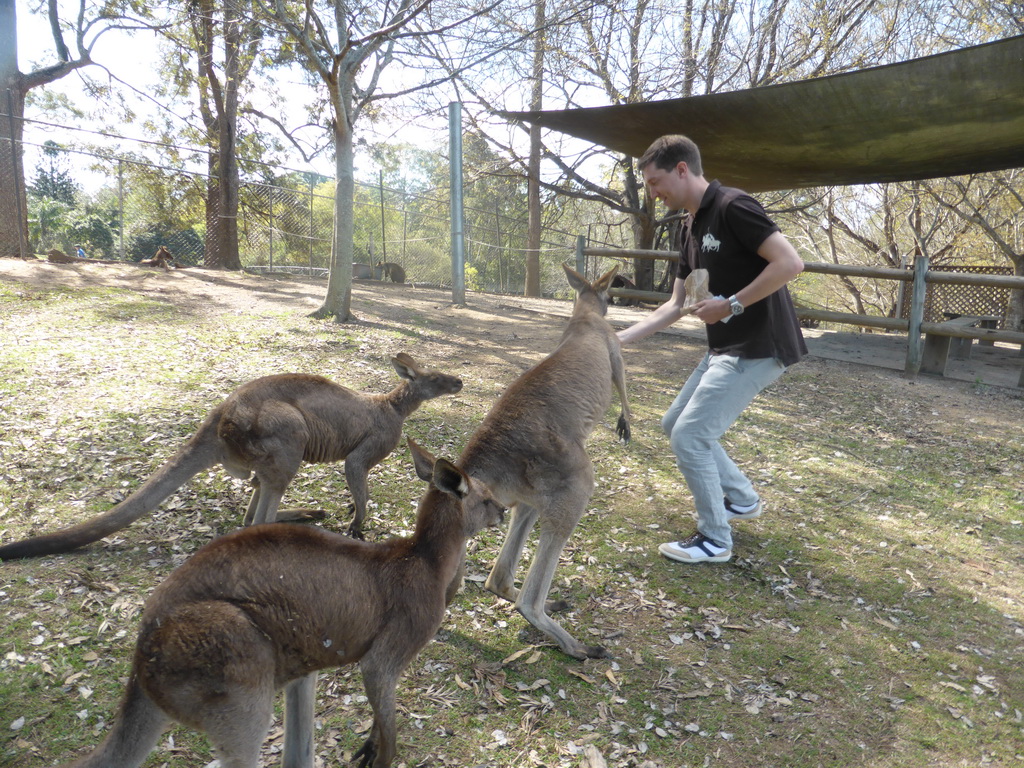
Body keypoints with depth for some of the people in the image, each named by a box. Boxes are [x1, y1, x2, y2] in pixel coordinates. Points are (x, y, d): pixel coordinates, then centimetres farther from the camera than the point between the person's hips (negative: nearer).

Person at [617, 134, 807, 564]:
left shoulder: (732, 207, -16)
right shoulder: (691, 229, 12)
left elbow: (790, 262, -24)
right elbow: (675, 306, 14)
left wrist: (730, 305, -20)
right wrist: (620, 338, 8)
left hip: (756, 349, -10)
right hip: (726, 350, 10)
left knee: (689, 436, -9)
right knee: (674, 425, 18)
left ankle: (715, 540, 9)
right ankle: (742, 499, 33)